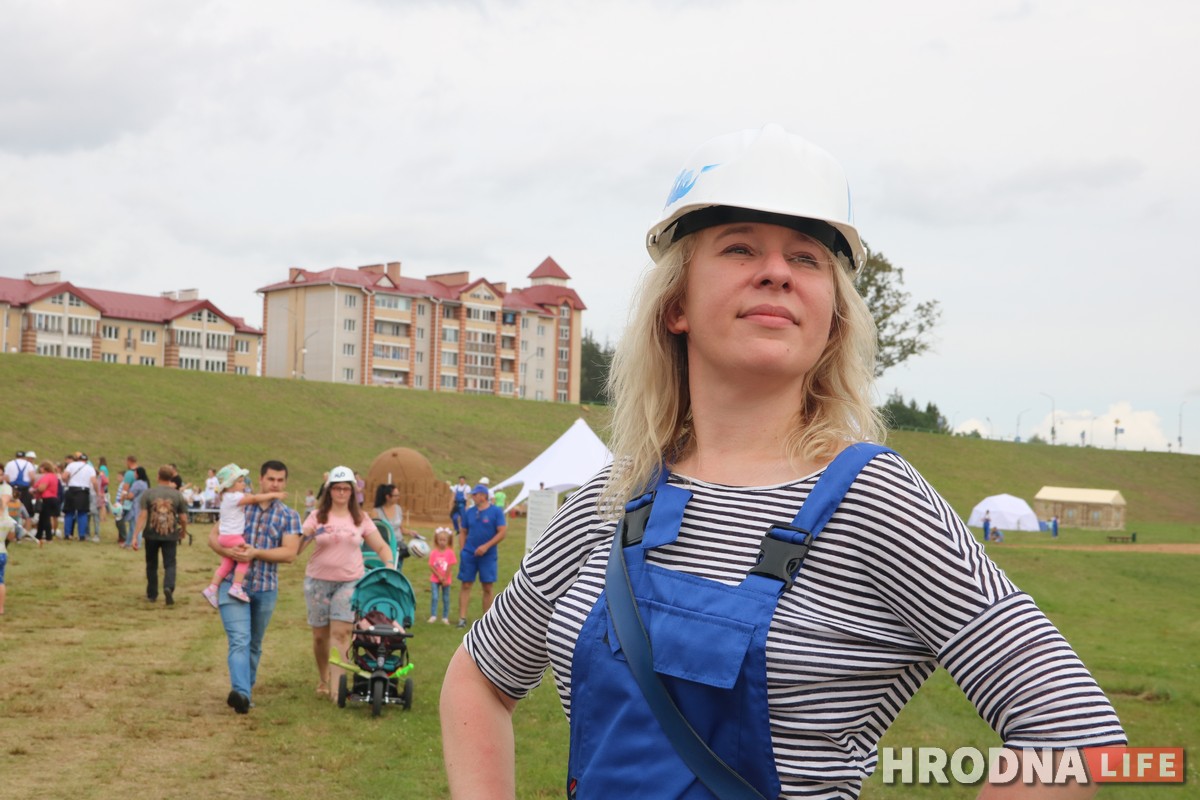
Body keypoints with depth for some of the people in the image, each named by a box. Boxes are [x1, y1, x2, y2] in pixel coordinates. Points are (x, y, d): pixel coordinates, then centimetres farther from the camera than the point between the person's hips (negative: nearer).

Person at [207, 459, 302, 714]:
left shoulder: (289, 516, 5)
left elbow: (290, 553, -6)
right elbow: (213, 536, 9)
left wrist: (256, 553, -18)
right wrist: (225, 550, -14)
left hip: (266, 588, 2)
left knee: (255, 644, 14)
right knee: (239, 640, -16)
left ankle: (247, 688, 27)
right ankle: (240, 692, -29)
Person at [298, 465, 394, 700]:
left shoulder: (361, 519, 7)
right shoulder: (317, 516, 4)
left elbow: (381, 547, 10)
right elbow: (296, 548, -3)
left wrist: (390, 566, -8)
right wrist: (308, 535, -23)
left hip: (350, 582, -1)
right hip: (318, 581, 1)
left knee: (340, 634, -13)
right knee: (320, 635, 6)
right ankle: (323, 679, 26)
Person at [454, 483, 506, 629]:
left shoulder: (496, 512, -4)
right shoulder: (469, 512, 8)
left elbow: (502, 532, -9)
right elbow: (464, 533, 14)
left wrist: (486, 546, -17)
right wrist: (462, 550, 3)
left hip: (488, 555, -3)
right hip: (469, 555, 3)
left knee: (487, 588, 3)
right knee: (466, 585, 1)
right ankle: (462, 618, 4)